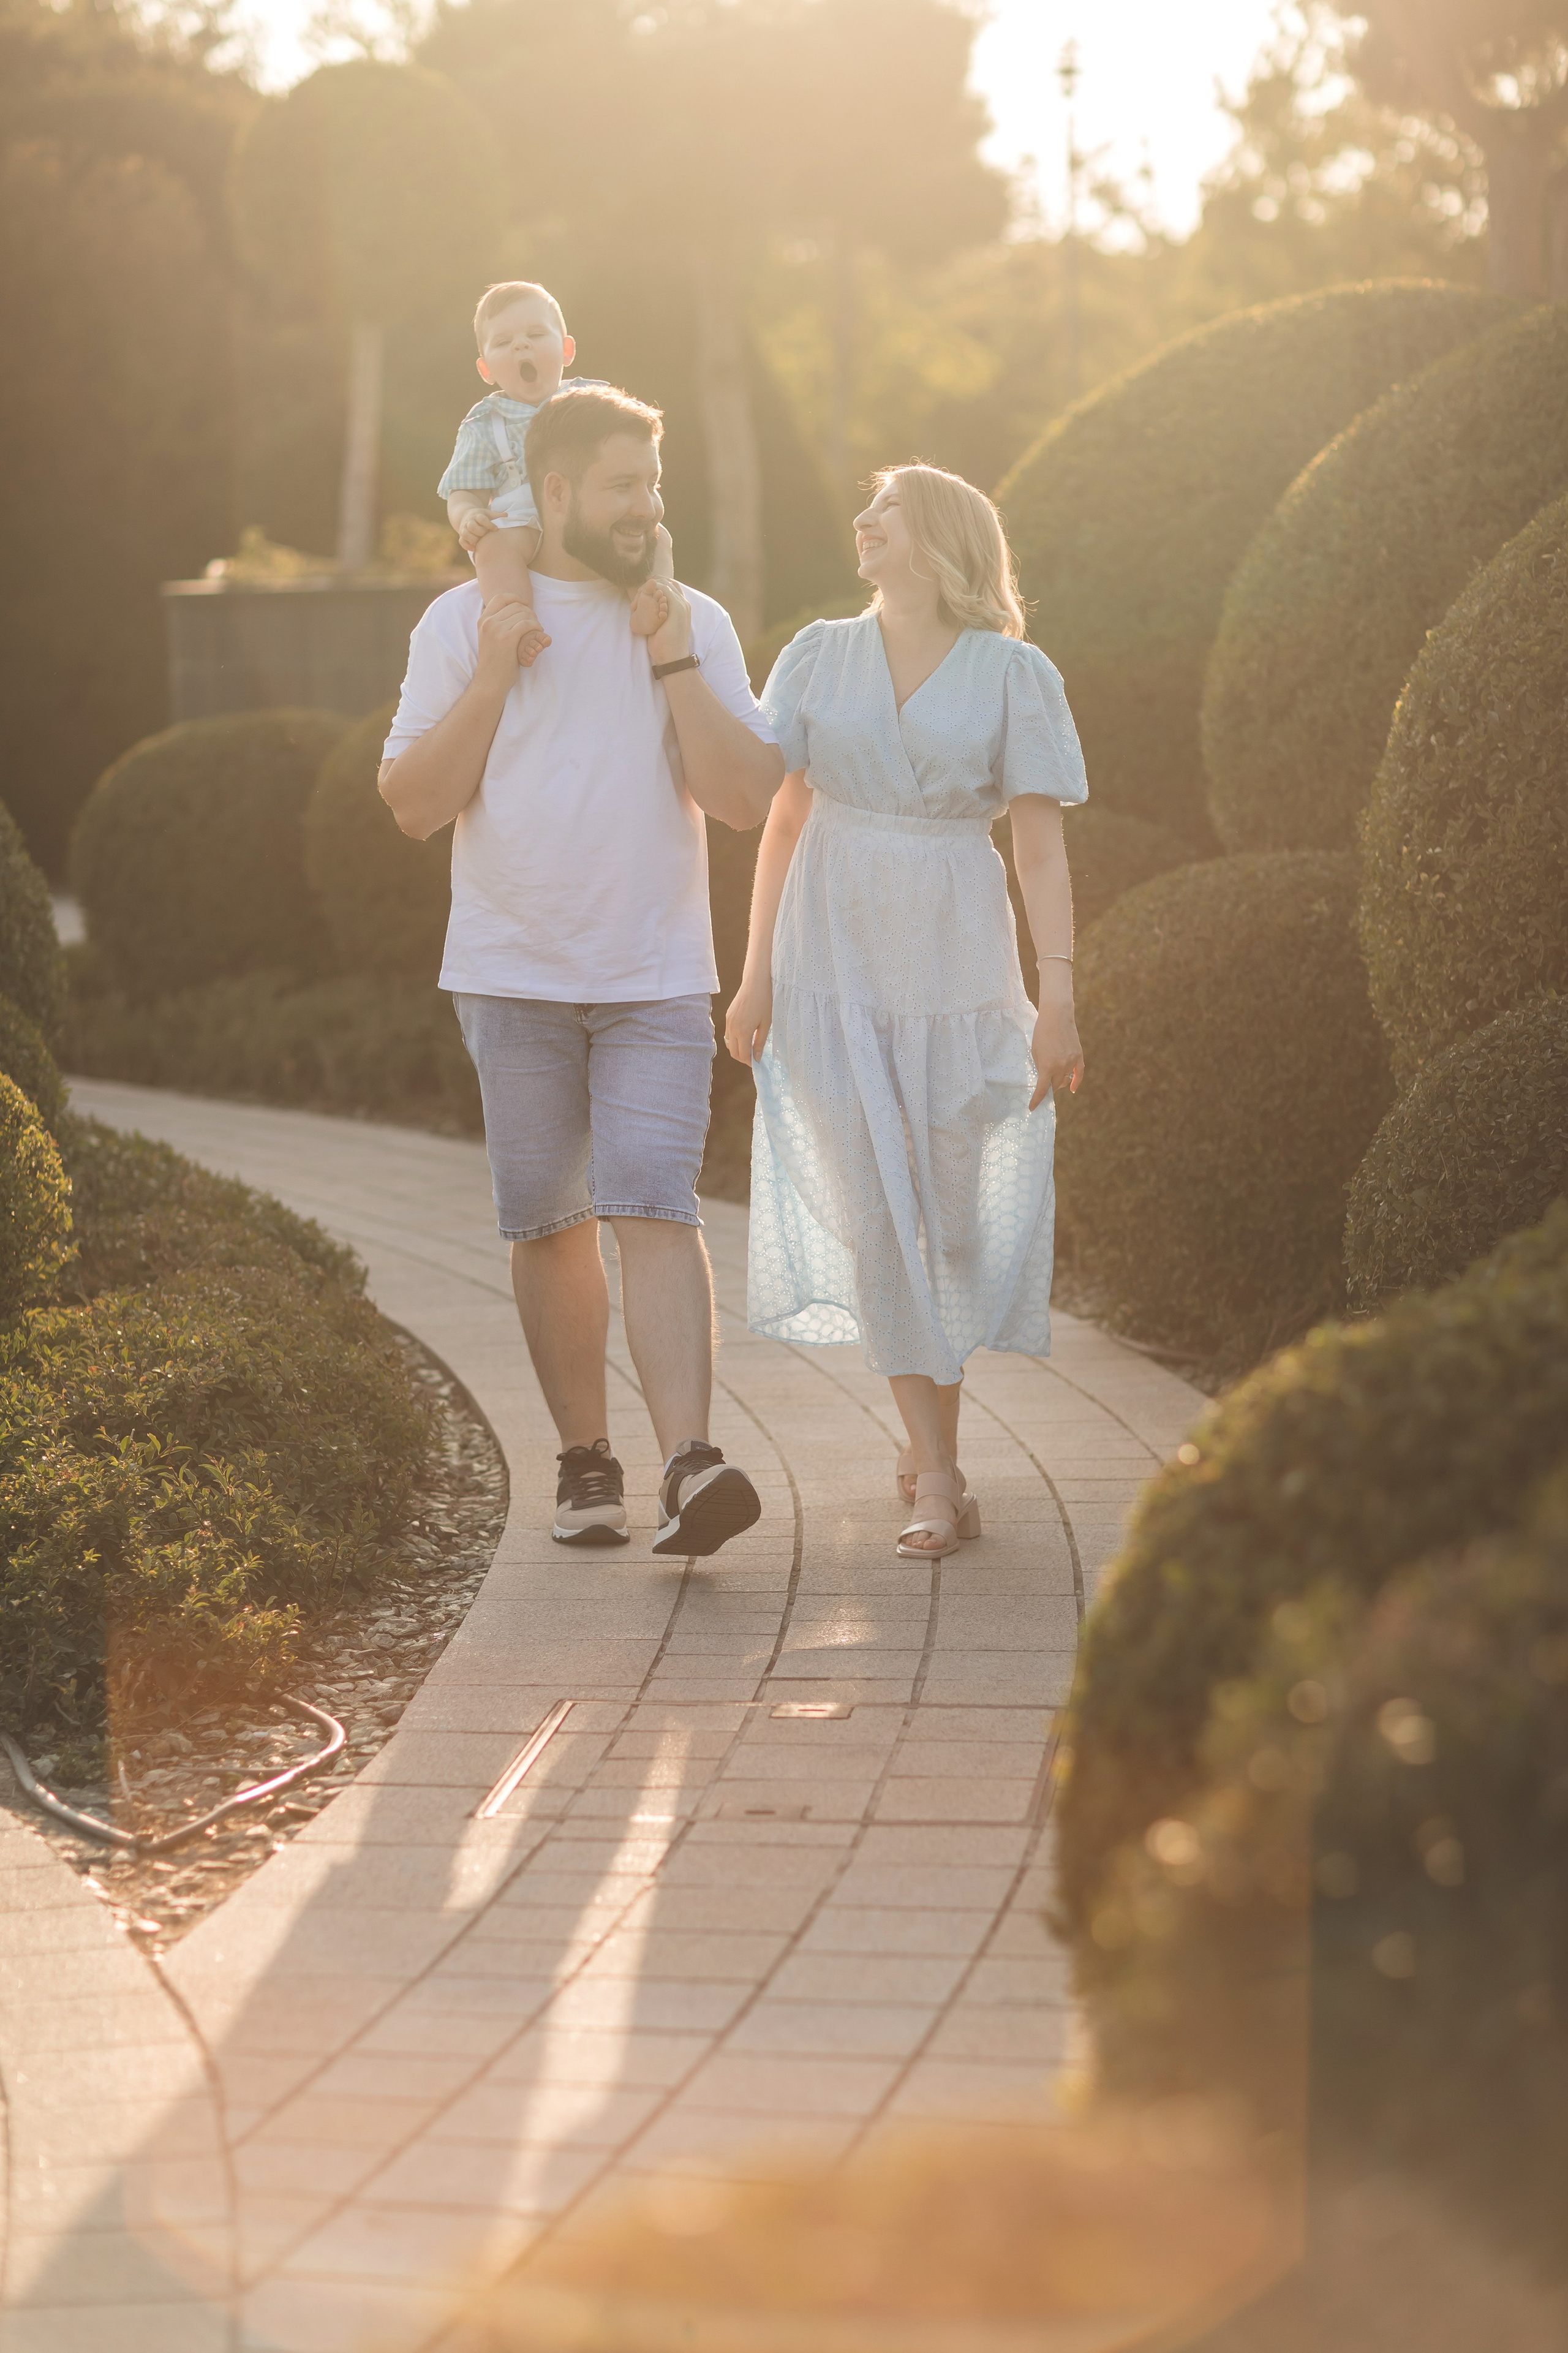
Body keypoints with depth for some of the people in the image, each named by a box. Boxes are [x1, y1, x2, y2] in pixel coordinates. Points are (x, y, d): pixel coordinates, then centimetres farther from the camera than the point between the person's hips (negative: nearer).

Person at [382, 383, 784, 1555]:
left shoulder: (697, 625, 5)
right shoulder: (463, 621, 3)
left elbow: (748, 798, -3)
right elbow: (414, 803, -2)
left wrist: (671, 663, -10)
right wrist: (492, 678, -12)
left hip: (657, 980, 0)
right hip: (513, 976, 1)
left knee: (655, 1209, -14)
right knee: (550, 1226, 5)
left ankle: (688, 1464, -22)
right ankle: (587, 1460, 16)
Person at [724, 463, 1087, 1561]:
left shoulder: (1012, 675, 1)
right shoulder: (819, 658, 7)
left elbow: (1042, 846, -3)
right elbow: (785, 820, 9)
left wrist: (1059, 996, -10)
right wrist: (755, 974, 5)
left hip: (955, 964, -1)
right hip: (834, 963, 1)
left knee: (957, 1212, 3)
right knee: (875, 1210, -7)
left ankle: (930, 1436, 24)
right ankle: (938, 1471, -3)